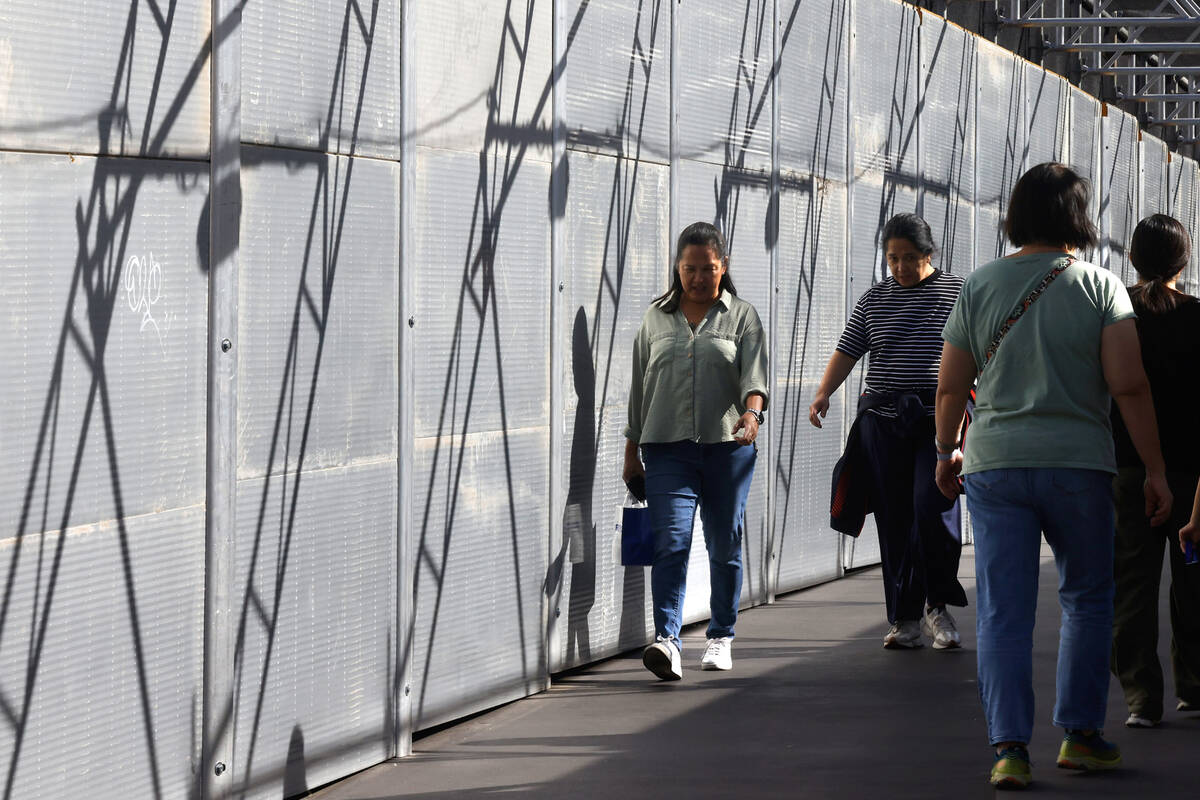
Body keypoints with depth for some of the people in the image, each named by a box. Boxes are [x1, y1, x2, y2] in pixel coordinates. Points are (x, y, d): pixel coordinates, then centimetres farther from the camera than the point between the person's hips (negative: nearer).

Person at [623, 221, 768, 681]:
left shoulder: (742, 316, 7)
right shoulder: (656, 318, 13)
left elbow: (754, 373, -7)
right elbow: (639, 386, 16)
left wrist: (752, 412, -28)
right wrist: (631, 452, 14)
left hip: (727, 446, 0)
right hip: (668, 448, 1)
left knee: (724, 545, 7)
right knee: (670, 540, -14)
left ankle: (720, 638, 22)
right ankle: (666, 640, -24)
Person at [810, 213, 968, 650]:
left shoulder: (957, 293, 5)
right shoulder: (874, 299, 14)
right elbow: (847, 350, 13)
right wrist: (823, 393, -2)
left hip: (939, 418, -3)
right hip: (884, 421, 3)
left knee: (932, 507, -17)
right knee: (894, 520, 2)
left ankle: (937, 603, 1)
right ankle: (906, 619, 7)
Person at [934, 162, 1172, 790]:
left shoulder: (980, 286, 3)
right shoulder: (1099, 286, -3)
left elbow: (950, 387, 6)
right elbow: (1128, 386, -9)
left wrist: (945, 454, 22)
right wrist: (1154, 470, -3)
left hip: (994, 465, 1)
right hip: (1078, 464, -1)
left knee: (1003, 612, 1)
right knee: (1087, 600, 16)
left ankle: (1009, 749, -5)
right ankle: (1079, 735, 18)